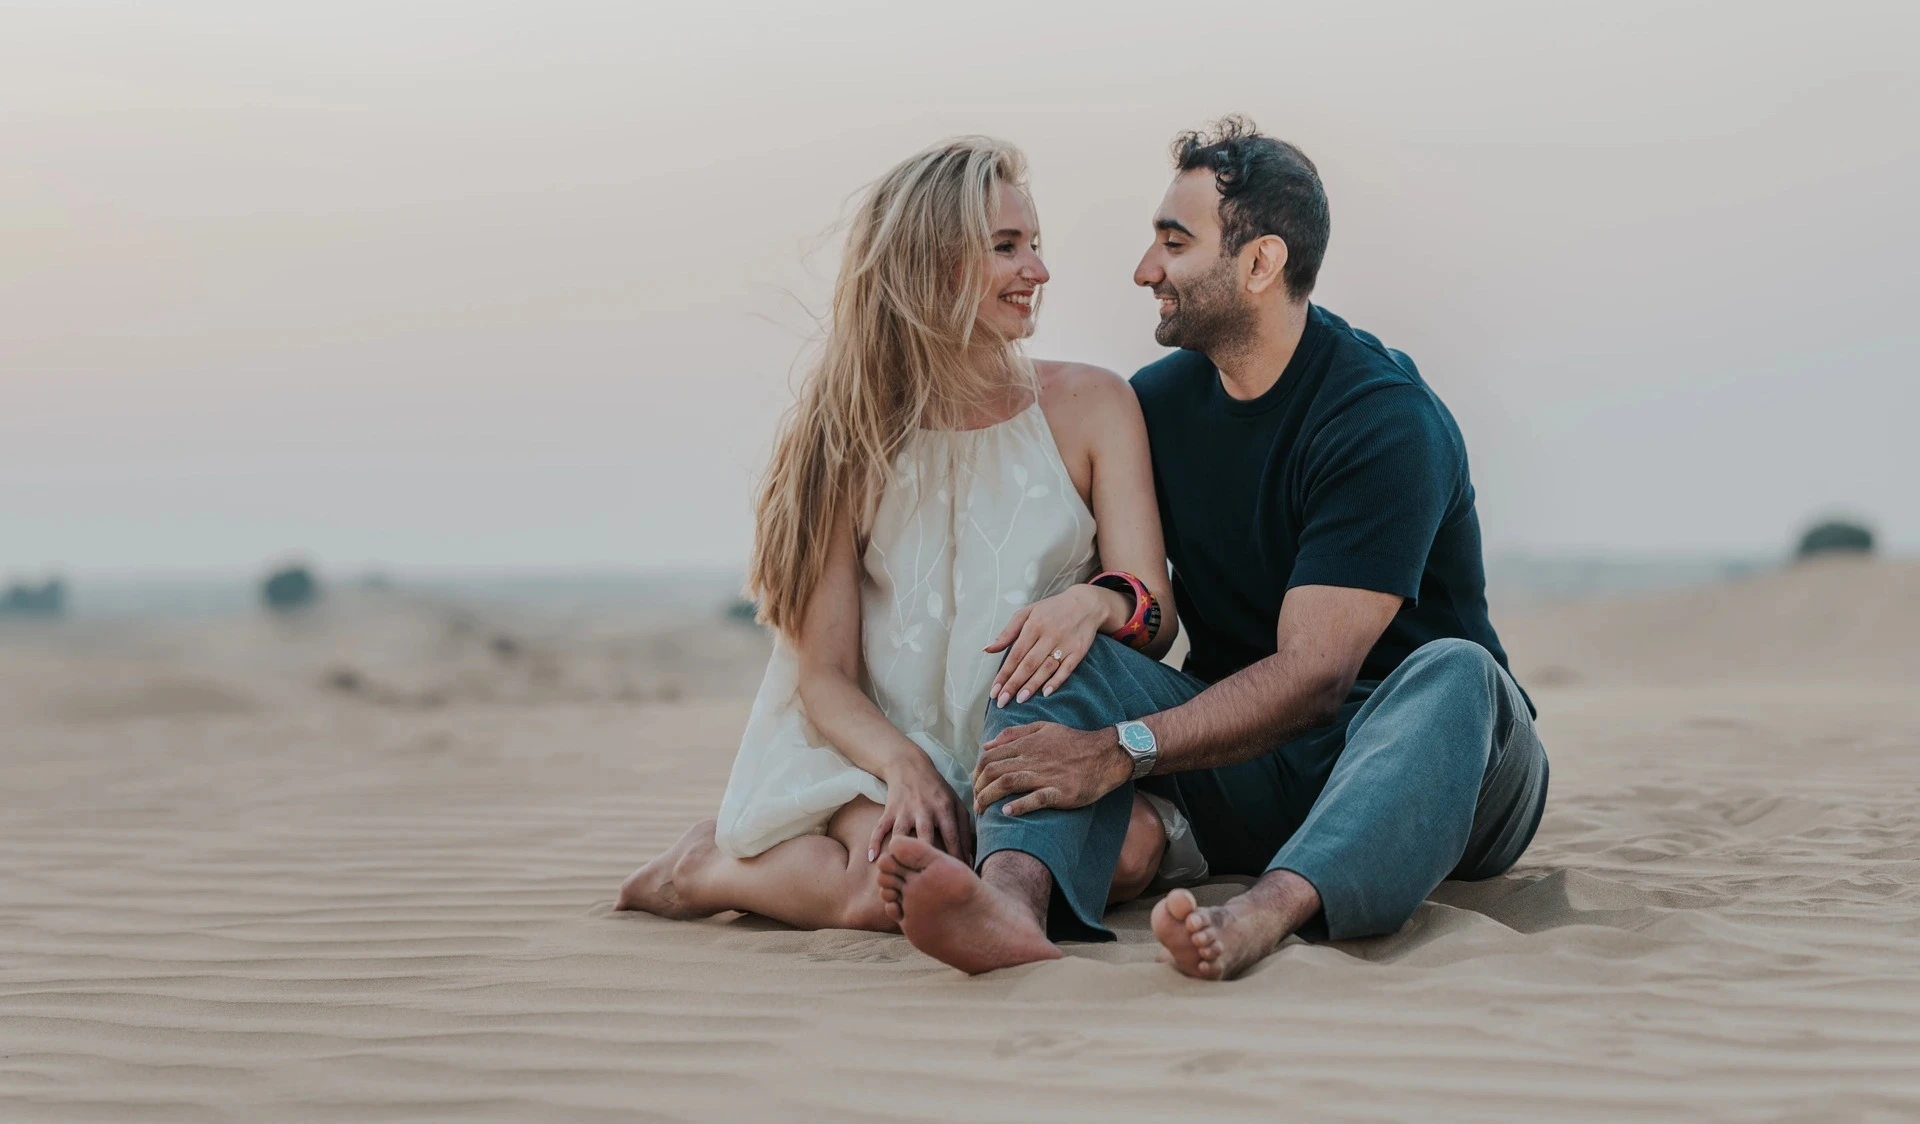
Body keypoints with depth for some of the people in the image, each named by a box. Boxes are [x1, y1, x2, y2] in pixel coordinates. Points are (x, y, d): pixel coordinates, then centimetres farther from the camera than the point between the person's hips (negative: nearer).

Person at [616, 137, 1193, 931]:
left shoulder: (1089, 406, 6)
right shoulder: (848, 440, 2)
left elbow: (1155, 617, -1)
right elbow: (823, 671, -2)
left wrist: (1094, 602, -26)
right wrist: (901, 762, -23)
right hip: (885, 753, -3)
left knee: (1132, 845, -32)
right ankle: (710, 868, -1)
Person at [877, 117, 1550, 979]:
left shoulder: (1385, 420, -16)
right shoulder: (1156, 404, 5)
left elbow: (1312, 673, -24)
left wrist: (1122, 751, -34)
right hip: (1250, 789, 5)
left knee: (1454, 672, -36)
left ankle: (1261, 919, -60)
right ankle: (1014, 893, -48)